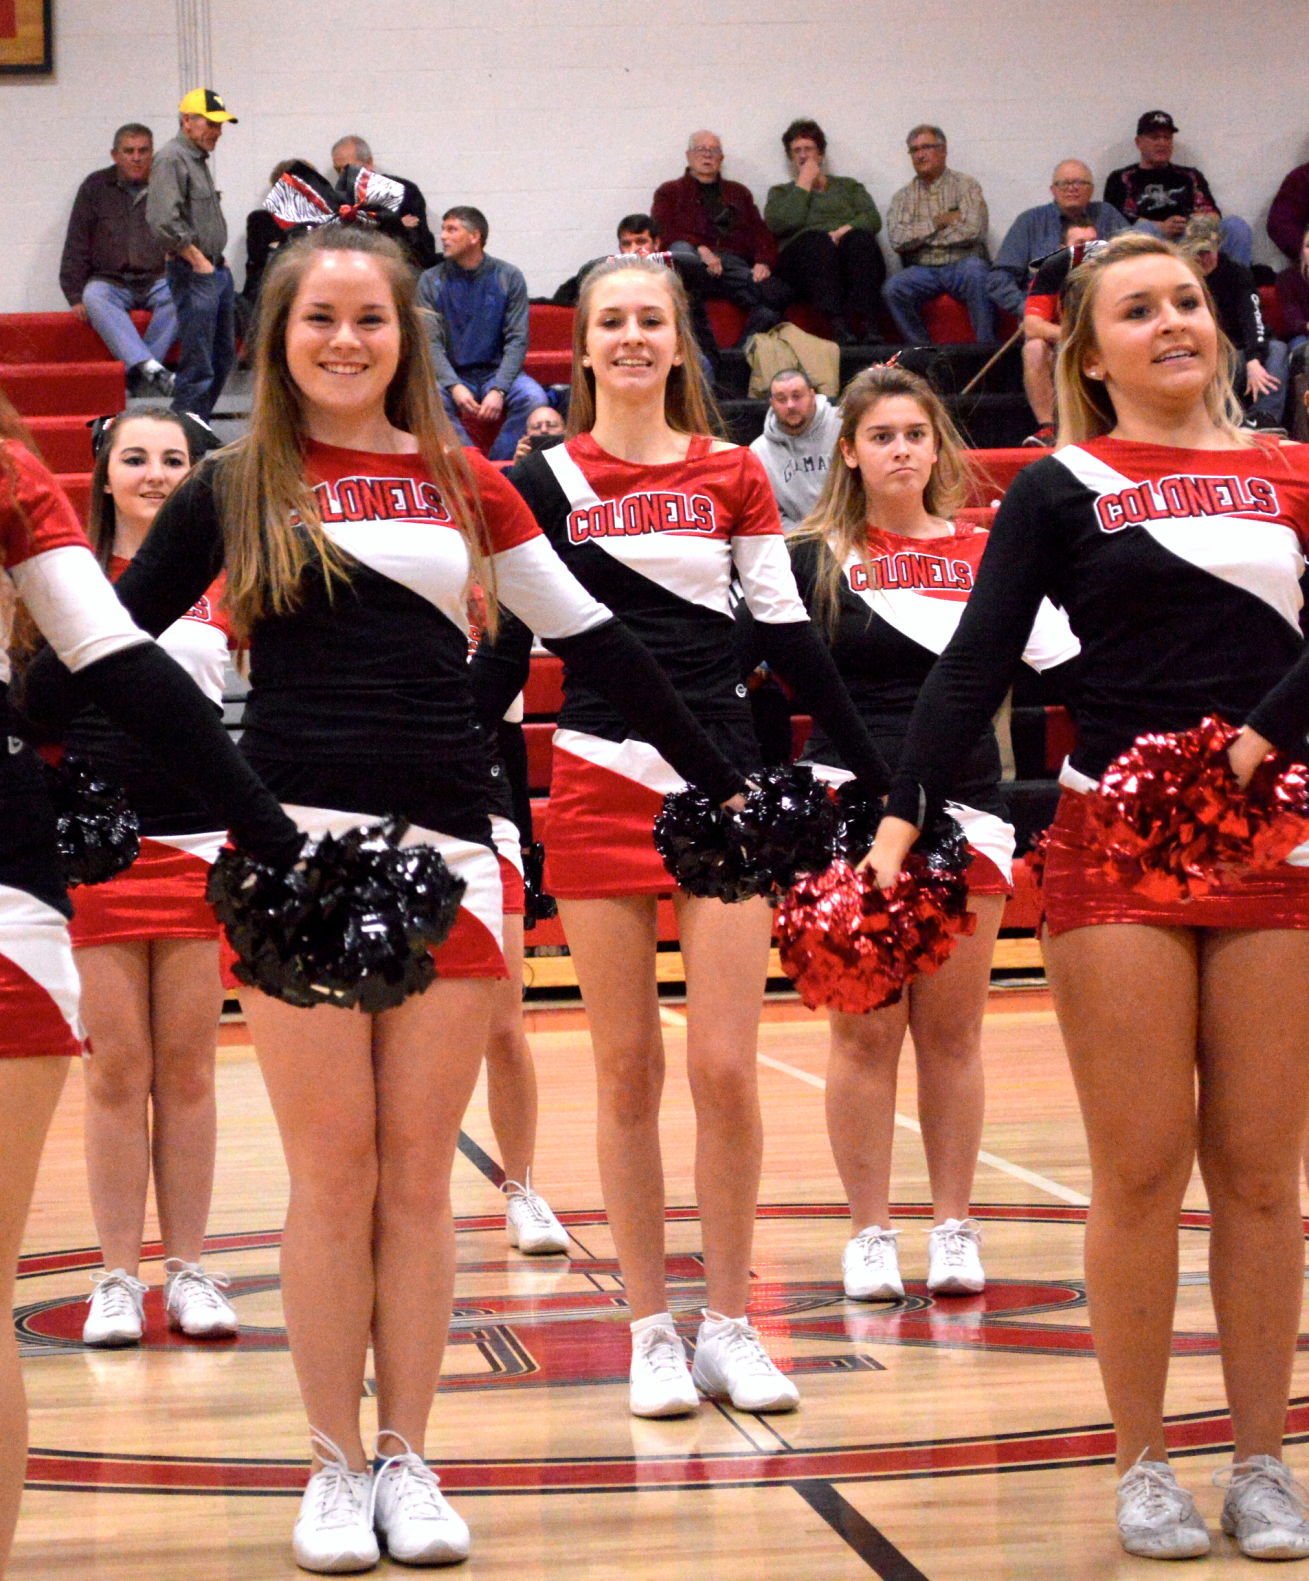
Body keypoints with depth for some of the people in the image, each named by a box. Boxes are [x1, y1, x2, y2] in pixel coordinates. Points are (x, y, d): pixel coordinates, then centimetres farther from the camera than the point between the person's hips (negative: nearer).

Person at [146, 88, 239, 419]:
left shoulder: (199, 159, 18)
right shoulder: (171, 159, -13)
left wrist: (219, 259, 16)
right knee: (198, 364, -9)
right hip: (192, 274, -10)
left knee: (223, 357, 14)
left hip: (216, 270, 10)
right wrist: (197, 260, -16)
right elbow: (163, 221, -23)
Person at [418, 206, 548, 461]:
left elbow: (517, 340, -5)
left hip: (498, 371, 0)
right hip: (451, 374, 0)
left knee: (534, 397, -29)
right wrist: (455, 387, -23)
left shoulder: (509, 277, 0)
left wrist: (498, 390, -20)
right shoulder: (431, 281, 1)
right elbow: (431, 343, -6)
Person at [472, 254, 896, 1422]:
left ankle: (732, 1325, 9)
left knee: (726, 1070, -4)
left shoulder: (734, 476, 6)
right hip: (600, 788, 0)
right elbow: (509, 644, 4)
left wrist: (883, 775, 6)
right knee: (628, 1072, 4)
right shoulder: (547, 481, 3)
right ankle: (653, 1330, 13)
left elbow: (789, 632, 8)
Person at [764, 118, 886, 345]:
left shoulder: (848, 186, 29)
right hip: (802, 256, -1)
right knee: (817, 242, -37)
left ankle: (868, 325, -49)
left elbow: (872, 219, 10)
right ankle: (839, 326, -55)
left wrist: (845, 231, -10)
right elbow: (779, 224, 3)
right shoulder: (780, 192, 27)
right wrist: (804, 183, 10)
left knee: (860, 239, -34)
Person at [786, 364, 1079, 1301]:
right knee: (866, 1032, 1)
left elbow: (1066, 663, 10)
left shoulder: (987, 554, 8)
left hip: (965, 815, 2)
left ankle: (954, 1227, 13)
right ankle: (870, 1233, 9)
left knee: (952, 1032, 5)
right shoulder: (815, 557, 3)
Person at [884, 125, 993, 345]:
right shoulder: (903, 197, 14)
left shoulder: (965, 185, 6)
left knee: (976, 270, -37)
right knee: (893, 288, -29)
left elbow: (973, 231, -11)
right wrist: (939, 221, -6)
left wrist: (919, 235, -4)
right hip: (923, 270, 2)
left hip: (961, 264, -2)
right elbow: (897, 239, -3)